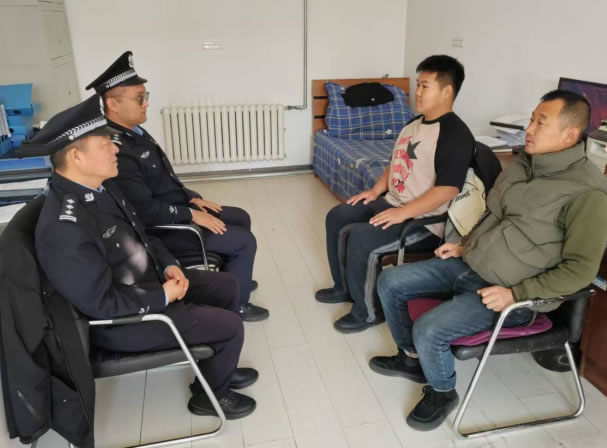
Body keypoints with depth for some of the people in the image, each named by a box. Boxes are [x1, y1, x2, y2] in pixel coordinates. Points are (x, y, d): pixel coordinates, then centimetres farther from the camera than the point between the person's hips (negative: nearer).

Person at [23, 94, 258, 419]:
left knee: (227, 286, 13)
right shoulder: (65, 228, -33)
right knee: (230, 326, -8)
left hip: (149, 281, 9)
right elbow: (101, 303, -29)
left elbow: (139, 235, 11)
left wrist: (168, 265, -4)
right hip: (121, 319, -9)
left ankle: (219, 367, 32)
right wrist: (163, 296, -18)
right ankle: (209, 395, 21)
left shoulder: (99, 188, -3)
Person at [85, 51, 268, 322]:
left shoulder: (135, 132, 4)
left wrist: (192, 198, 5)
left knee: (241, 218, 18)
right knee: (245, 241, -10)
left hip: (178, 209, 10)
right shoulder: (116, 151, -28)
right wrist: (191, 215, -19)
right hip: (161, 228, -10)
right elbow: (145, 210, -27)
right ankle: (236, 304, 12)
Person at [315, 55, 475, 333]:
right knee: (336, 217, 7)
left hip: (424, 222, -10)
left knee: (360, 238, -25)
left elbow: (447, 190, -25)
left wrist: (403, 214, -26)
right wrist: (376, 190, 7)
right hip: (391, 203, 10)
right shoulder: (414, 124, 12)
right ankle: (344, 287, 22)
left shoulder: (455, 134, -19)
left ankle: (369, 311, -2)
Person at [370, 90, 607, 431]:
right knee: (389, 282, 1)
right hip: (468, 265, 8)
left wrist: (516, 293, -23)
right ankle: (412, 357, 23)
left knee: (429, 330, -25)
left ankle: (442, 393, 9)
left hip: (508, 290, -8)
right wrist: (465, 247, 8)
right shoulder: (524, 163, 6)